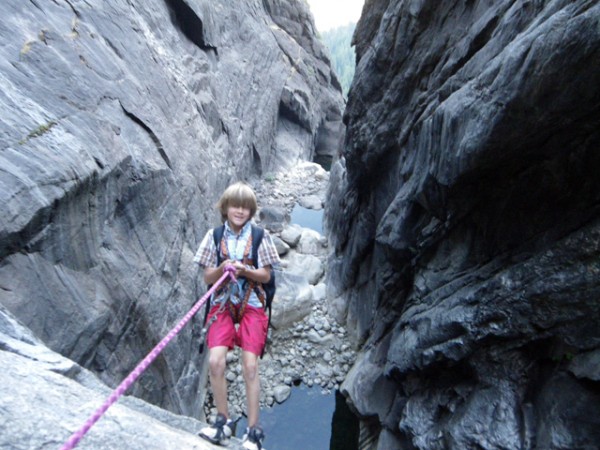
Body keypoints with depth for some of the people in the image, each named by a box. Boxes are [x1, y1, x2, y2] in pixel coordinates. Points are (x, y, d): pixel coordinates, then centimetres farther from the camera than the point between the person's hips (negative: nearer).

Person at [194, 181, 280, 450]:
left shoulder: (260, 236, 0)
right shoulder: (215, 236, 3)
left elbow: (266, 275, -1)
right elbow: (207, 278, 3)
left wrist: (245, 270, -19)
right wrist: (222, 269, -18)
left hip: (251, 305, -1)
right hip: (222, 304, 2)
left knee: (250, 366, -8)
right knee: (215, 361, -13)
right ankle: (223, 421, 9)